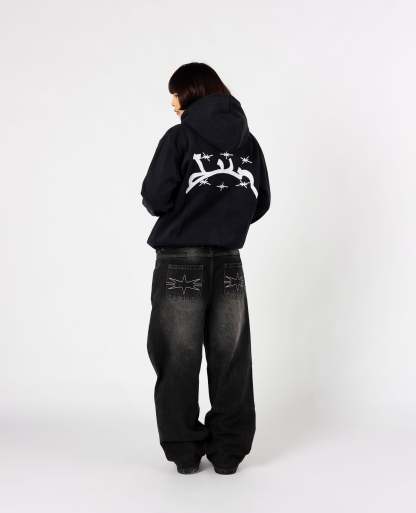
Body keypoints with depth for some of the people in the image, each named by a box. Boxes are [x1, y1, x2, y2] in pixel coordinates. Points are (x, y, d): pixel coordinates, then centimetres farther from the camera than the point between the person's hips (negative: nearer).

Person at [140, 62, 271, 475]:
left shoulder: (179, 137, -8)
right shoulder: (248, 142, 5)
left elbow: (154, 198, -12)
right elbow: (260, 203, 7)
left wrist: (177, 214, 9)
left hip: (180, 262, -3)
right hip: (228, 263, 4)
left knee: (178, 360, 9)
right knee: (230, 359, 11)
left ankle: (184, 451, 16)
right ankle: (229, 451, 18)